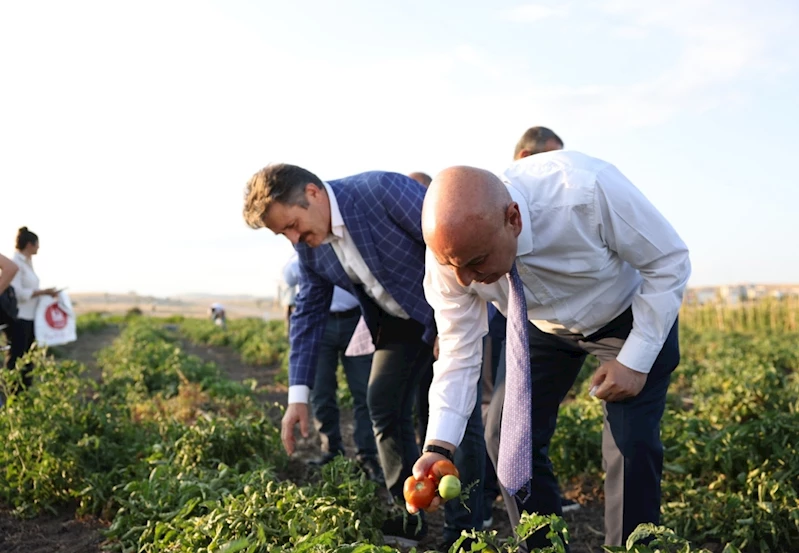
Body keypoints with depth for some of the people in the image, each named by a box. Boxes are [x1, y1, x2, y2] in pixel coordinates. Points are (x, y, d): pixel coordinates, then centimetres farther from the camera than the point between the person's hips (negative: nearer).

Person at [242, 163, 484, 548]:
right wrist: (298, 395, -4)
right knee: (383, 403, 2)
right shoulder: (309, 246, -7)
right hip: (398, 318, 7)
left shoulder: (381, 190, -29)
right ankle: (407, 522, 15)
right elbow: (308, 313, 1)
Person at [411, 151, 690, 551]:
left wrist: (636, 361, -26)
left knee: (631, 442, -15)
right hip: (542, 326, 3)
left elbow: (670, 261, -24)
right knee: (508, 437, -3)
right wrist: (440, 446, -28)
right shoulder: (451, 249, -28)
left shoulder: (587, 189, -41)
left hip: (632, 314, -3)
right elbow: (458, 351, -17)